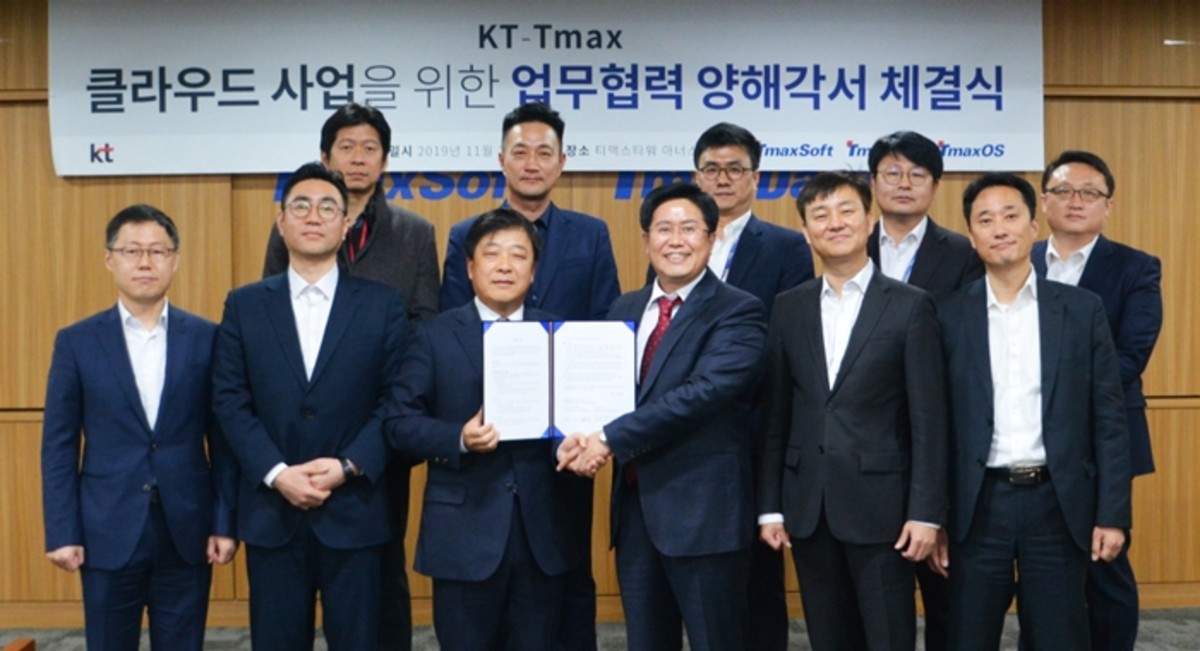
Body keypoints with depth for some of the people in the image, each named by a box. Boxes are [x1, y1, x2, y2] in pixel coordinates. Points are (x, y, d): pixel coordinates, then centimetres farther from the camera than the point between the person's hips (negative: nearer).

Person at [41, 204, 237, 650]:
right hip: (107, 534, 0)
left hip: (188, 531, 0)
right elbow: (59, 446, 1)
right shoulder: (77, 342, 1)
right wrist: (62, 532, -4)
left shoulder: (206, 339, 1)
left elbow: (223, 438, 2)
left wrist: (225, 523, -2)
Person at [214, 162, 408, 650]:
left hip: (353, 509, -1)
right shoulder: (245, 306, 6)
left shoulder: (383, 305, 2)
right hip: (270, 510, 1)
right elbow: (230, 402, 1)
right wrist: (276, 474, -11)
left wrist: (349, 467, -14)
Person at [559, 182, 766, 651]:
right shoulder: (624, 310, 13)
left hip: (703, 507, -6)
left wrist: (611, 439, -20)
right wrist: (582, 436, -14)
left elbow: (705, 392, -20)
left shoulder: (737, 312, -8)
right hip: (634, 503, 6)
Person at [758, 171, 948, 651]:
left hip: (880, 503, -3)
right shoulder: (788, 308, 8)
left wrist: (926, 511, -10)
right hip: (808, 505, 4)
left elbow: (928, 419, -5)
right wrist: (770, 506, 5)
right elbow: (775, 415, 8)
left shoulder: (910, 306, -2)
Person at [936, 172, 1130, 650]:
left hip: (1058, 503, 0)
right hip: (979, 505, 0)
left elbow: (1108, 419, 2)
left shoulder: (1082, 309, 3)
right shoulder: (950, 316, 3)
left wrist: (1113, 513, -3)